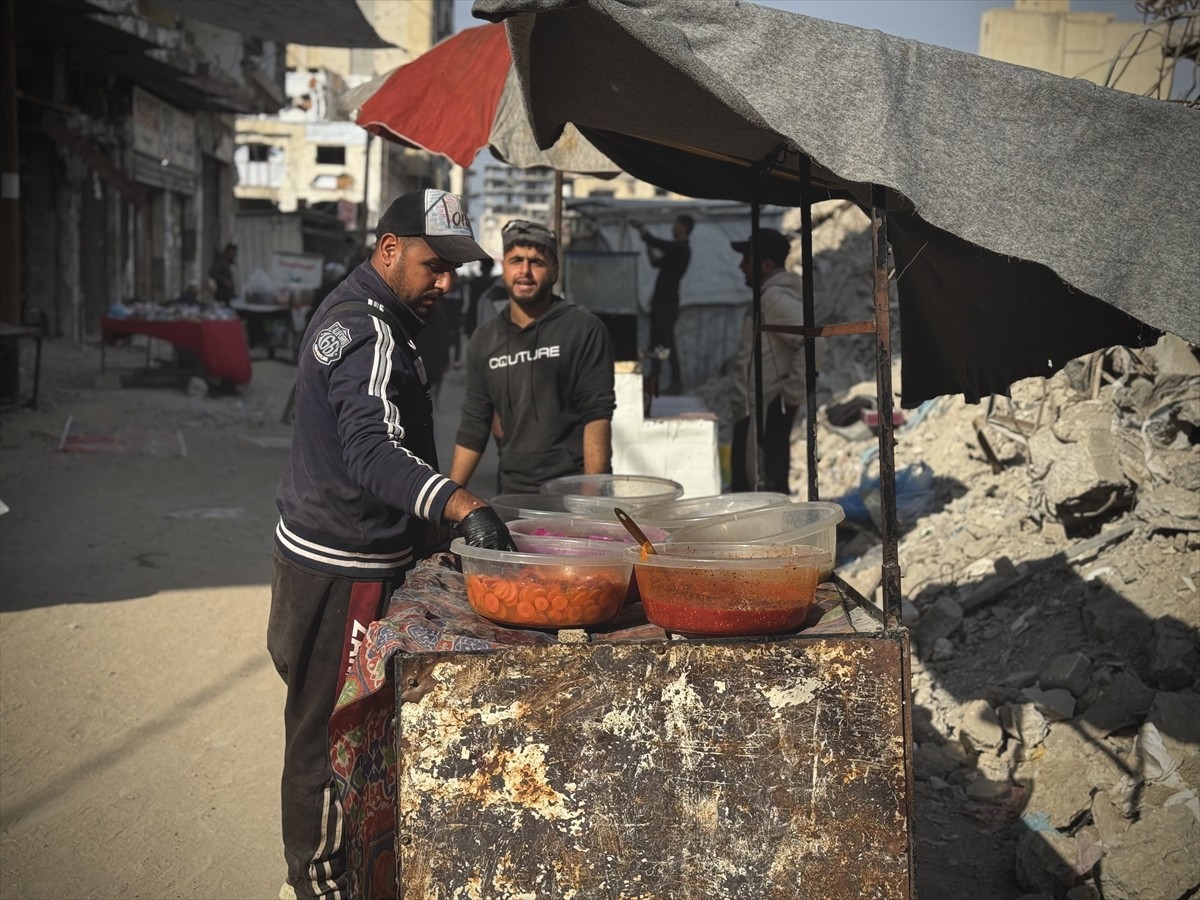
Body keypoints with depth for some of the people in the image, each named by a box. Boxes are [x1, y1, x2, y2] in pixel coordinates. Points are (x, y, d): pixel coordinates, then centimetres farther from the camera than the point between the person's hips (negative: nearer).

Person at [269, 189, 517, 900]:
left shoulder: (354, 314, 14)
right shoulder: (370, 334, -20)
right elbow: (373, 452, -36)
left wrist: (427, 527, 26)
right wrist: (465, 507, -49)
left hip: (329, 553, 11)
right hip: (344, 568, -11)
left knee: (328, 725, 20)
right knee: (330, 729, 1)